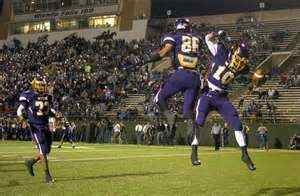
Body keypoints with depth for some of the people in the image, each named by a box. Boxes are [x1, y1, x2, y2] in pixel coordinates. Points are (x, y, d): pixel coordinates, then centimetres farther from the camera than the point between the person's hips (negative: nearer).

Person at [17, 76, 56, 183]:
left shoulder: (47, 97, 9)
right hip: (35, 127, -6)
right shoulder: (28, 96, -8)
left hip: (45, 126, 6)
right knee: (43, 150, -10)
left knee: (47, 151, 7)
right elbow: (20, 110, -5)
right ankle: (47, 174, 0)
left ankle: (30, 162, 32)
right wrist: (22, 119, -23)